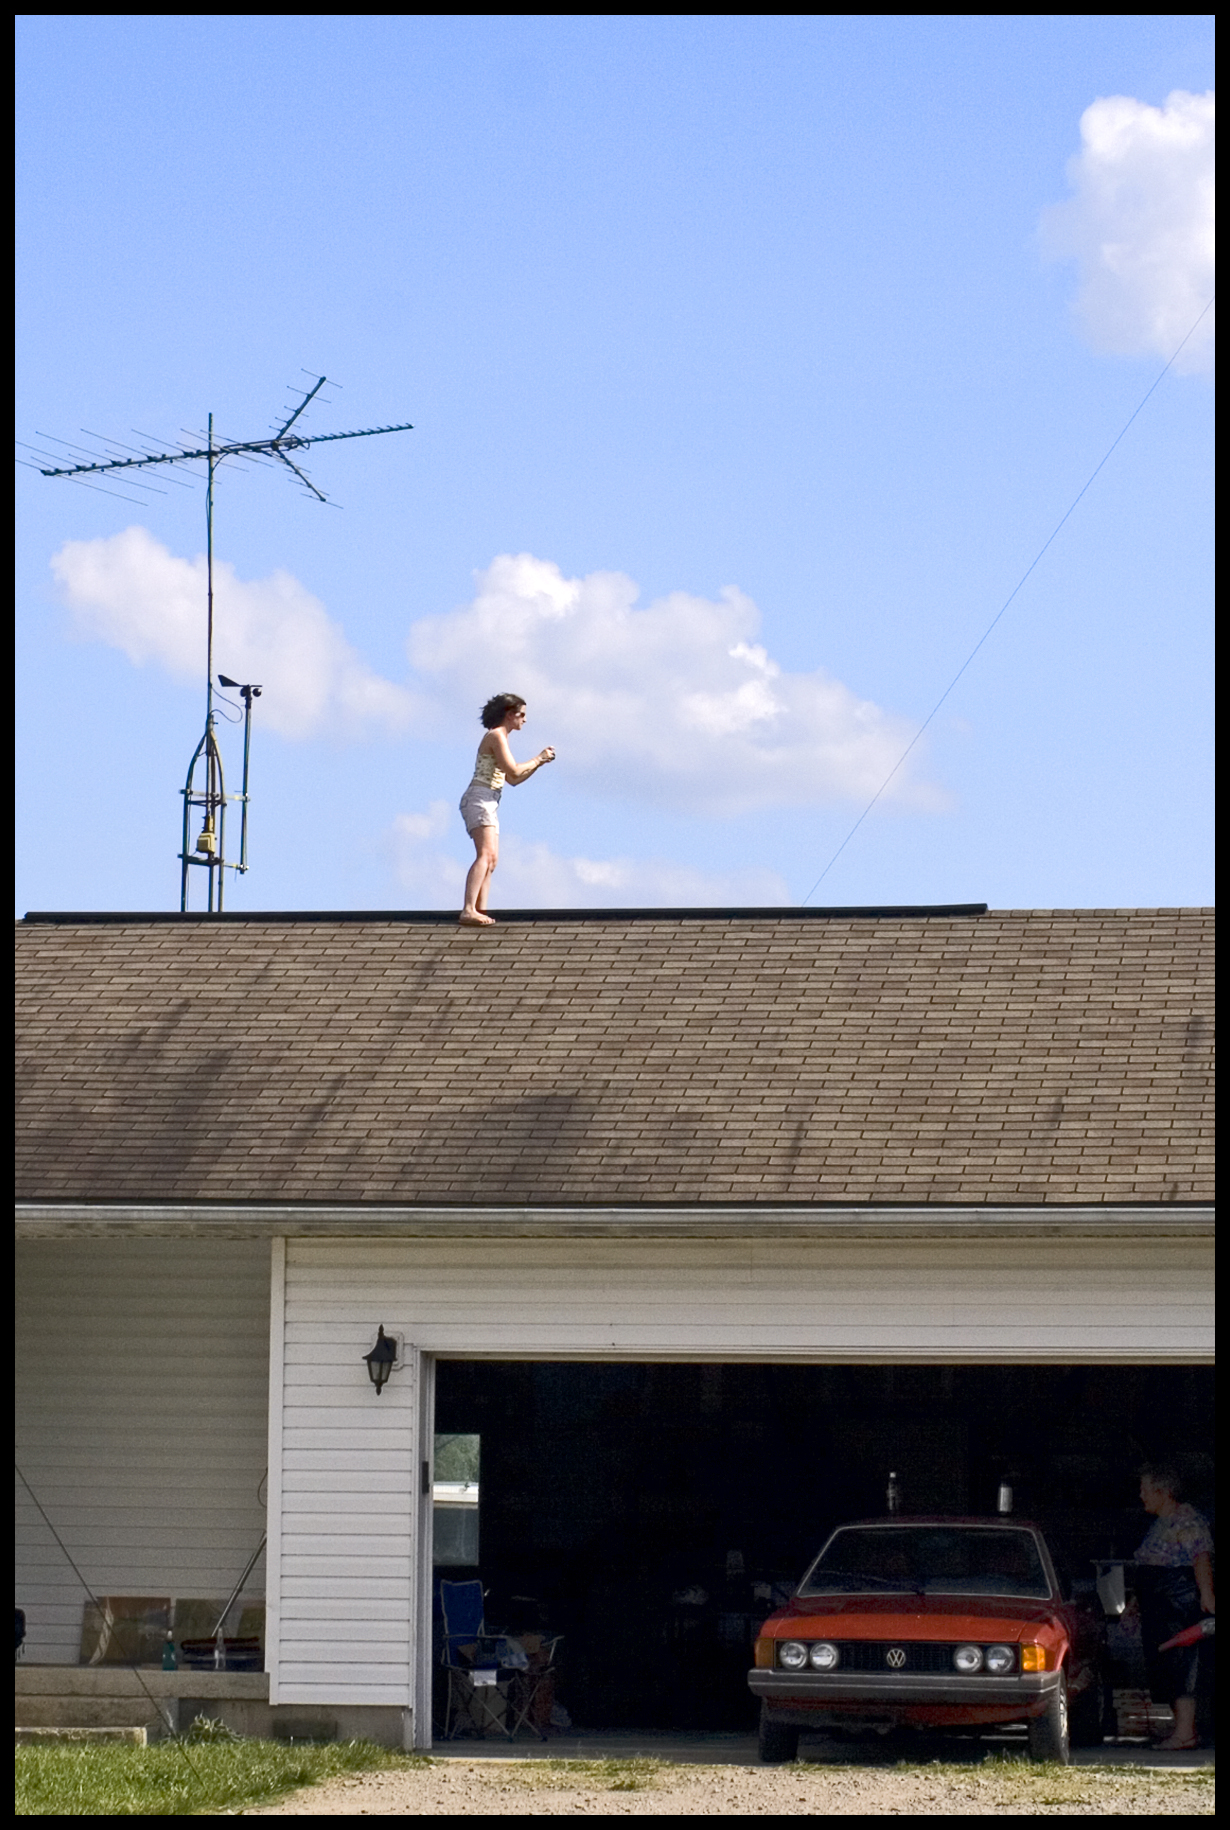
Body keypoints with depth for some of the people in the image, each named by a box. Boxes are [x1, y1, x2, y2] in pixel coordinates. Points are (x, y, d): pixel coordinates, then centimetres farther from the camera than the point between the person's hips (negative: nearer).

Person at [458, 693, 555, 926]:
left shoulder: (500, 738, 22)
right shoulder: (496, 736, -8)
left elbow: (513, 780, 26)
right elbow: (514, 772, -16)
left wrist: (539, 761, 17)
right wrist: (538, 759, -2)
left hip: (489, 804, 11)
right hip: (479, 799, -11)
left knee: (492, 860, 7)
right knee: (485, 855, -23)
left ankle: (480, 911, 0)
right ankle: (469, 911, -36)